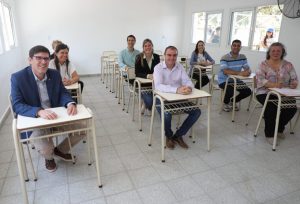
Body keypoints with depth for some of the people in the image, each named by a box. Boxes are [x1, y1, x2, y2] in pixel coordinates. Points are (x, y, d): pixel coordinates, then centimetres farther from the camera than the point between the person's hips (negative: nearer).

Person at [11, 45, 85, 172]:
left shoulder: (55, 74, -1)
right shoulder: (18, 78, -14)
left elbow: (63, 93, 1)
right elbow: (17, 105, -20)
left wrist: (70, 103, -25)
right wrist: (39, 111, -40)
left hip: (56, 116, 4)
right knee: (45, 149, -27)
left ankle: (60, 150, 20)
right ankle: (49, 156, 17)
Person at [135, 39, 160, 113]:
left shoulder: (156, 57, 0)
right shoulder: (139, 57, -9)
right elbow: (137, 73, -13)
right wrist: (148, 76, -28)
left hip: (154, 83, 4)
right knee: (149, 101, -24)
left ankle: (146, 104, 10)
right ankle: (146, 104, 13)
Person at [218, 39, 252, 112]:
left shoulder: (243, 57, 1)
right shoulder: (225, 58, -16)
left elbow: (248, 69, -2)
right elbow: (225, 71, -28)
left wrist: (247, 72, -28)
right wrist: (239, 73, -35)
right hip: (224, 81, -6)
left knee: (248, 91, -5)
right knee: (230, 91, -31)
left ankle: (232, 101, 21)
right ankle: (226, 103, 7)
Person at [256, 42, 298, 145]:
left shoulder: (288, 65, 11)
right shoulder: (263, 64, 1)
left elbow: (294, 79, 7)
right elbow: (260, 79, -13)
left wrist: (294, 84, -18)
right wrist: (274, 85, -28)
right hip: (265, 93, -3)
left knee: (292, 108, -21)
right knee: (271, 107, -31)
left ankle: (279, 129, 8)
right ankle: (269, 134, -11)